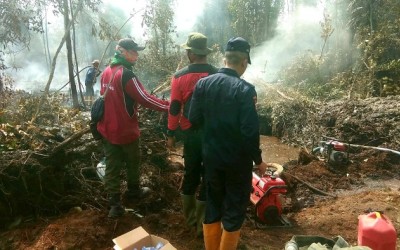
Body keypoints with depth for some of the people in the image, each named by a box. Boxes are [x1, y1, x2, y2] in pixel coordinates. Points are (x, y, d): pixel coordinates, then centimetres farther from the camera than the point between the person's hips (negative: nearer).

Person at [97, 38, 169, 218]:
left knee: (112, 166, 8)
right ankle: (133, 191, 36)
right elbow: (145, 99, -23)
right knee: (133, 162, 16)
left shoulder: (107, 72, 5)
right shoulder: (126, 75, -21)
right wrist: (169, 106, -17)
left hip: (107, 128, 7)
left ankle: (115, 204, 11)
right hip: (125, 130, -7)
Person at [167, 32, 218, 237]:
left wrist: (171, 134, 5)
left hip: (190, 133, 2)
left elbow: (174, 108, -5)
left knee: (191, 174, 19)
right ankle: (202, 224, 19)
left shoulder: (180, 76, -6)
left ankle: (190, 218, 34)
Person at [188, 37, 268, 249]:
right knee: (234, 210, 14)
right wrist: (258, 160, -5)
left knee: (212, 206, 20)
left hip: (211, 157, 5)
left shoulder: (203, 84, -5)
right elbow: (250, 131, -19)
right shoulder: (245, 89, -18)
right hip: (238, 160, -4)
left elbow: (194, 119, -2)